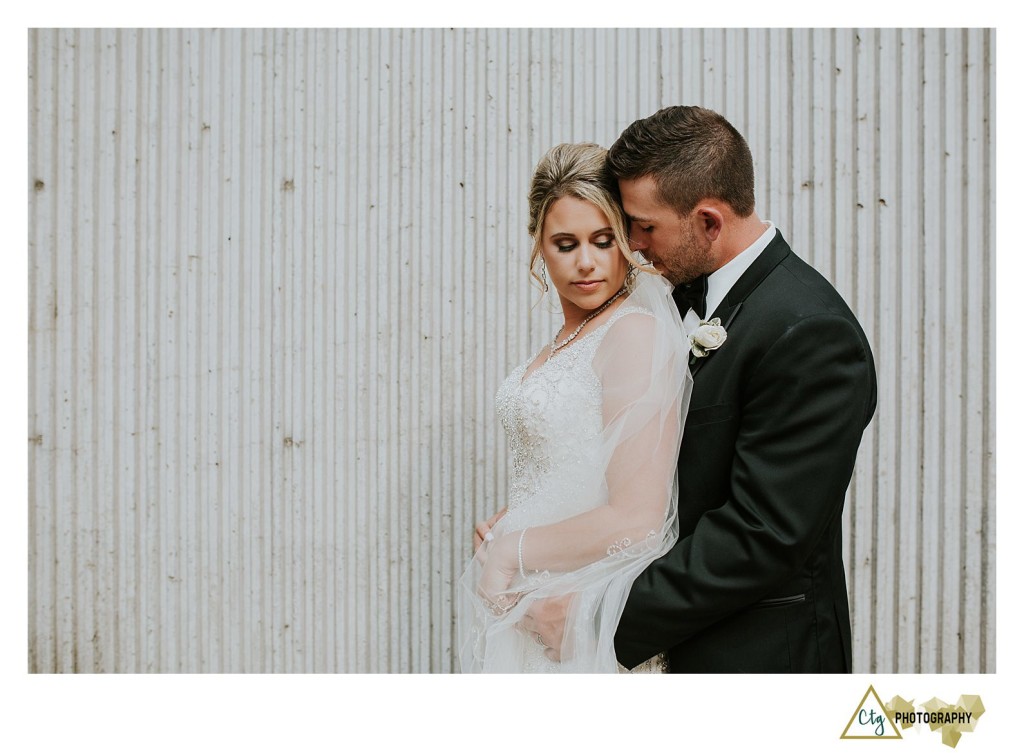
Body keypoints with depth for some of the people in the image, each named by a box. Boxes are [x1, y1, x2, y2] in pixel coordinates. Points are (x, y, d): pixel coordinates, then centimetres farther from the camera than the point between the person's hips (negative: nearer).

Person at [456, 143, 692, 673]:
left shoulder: (636, 331, -16)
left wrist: (511, 551, -12)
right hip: (535, 609, 8)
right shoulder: (571, 336, 9)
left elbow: (636, 520, -22)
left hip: (586, 620, -8)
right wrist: (502, 528, -1)